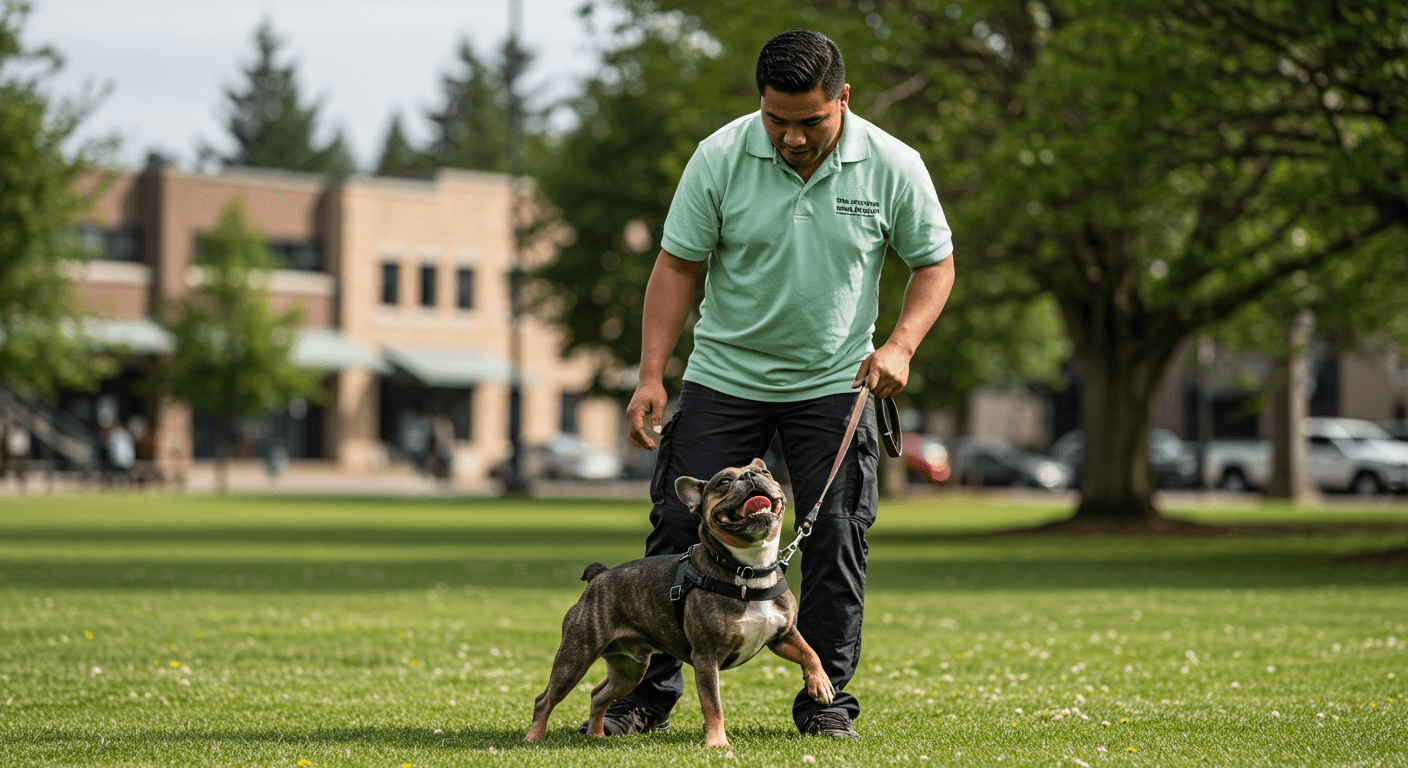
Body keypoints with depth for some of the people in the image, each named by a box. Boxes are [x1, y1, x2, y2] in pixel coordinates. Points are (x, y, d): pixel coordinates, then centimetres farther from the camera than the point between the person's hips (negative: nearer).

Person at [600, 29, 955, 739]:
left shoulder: (893, 167, -10)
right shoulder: (719, 158, -12)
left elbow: (934, 262, 2)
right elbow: (677, 265, -5)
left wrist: (900, 344, -14)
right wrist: (651, 377, -10)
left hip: (834, 384, 0)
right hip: (724, 376, 0)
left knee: (836, 539, -4)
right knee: (680, 525, -2)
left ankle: (826, 697, 9)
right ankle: (647, 693, 7)